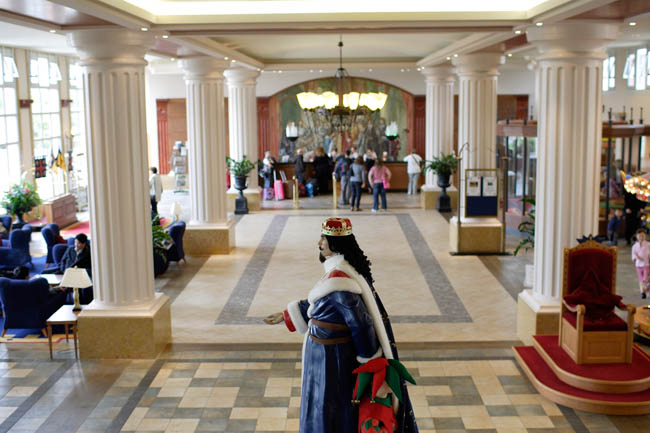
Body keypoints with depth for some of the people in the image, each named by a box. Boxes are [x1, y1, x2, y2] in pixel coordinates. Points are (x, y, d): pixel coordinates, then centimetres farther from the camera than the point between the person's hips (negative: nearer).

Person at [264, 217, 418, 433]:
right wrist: (286, 316, 21)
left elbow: (361, 324, -27)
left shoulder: (337, 281, -30)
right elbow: (320, 303, 15)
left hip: (332, 358, -9)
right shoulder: (346, 269, 1)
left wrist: (368, 360, -14)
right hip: (339, 352, 9)